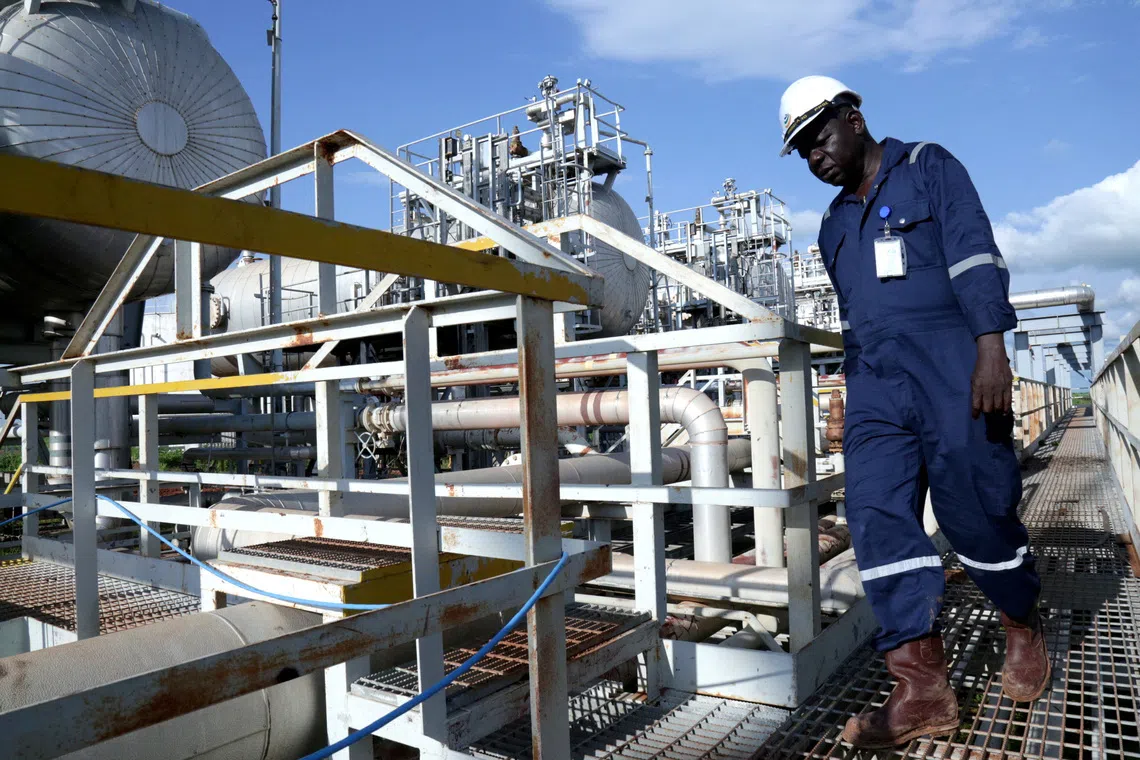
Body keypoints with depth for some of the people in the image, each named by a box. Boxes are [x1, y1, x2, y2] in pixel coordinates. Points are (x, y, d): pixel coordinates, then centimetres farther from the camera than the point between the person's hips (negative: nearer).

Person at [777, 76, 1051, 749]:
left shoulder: (929, 168, 6)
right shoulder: (835, 225, 23)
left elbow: (974, 255, -7)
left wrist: (991, 348, -19)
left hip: (953, 373, -5)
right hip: (876, 387, 5)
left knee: (979, 511, -1)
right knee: (878, 517, -9)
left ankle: (1025, 629, 29)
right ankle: (924, 689, -7)